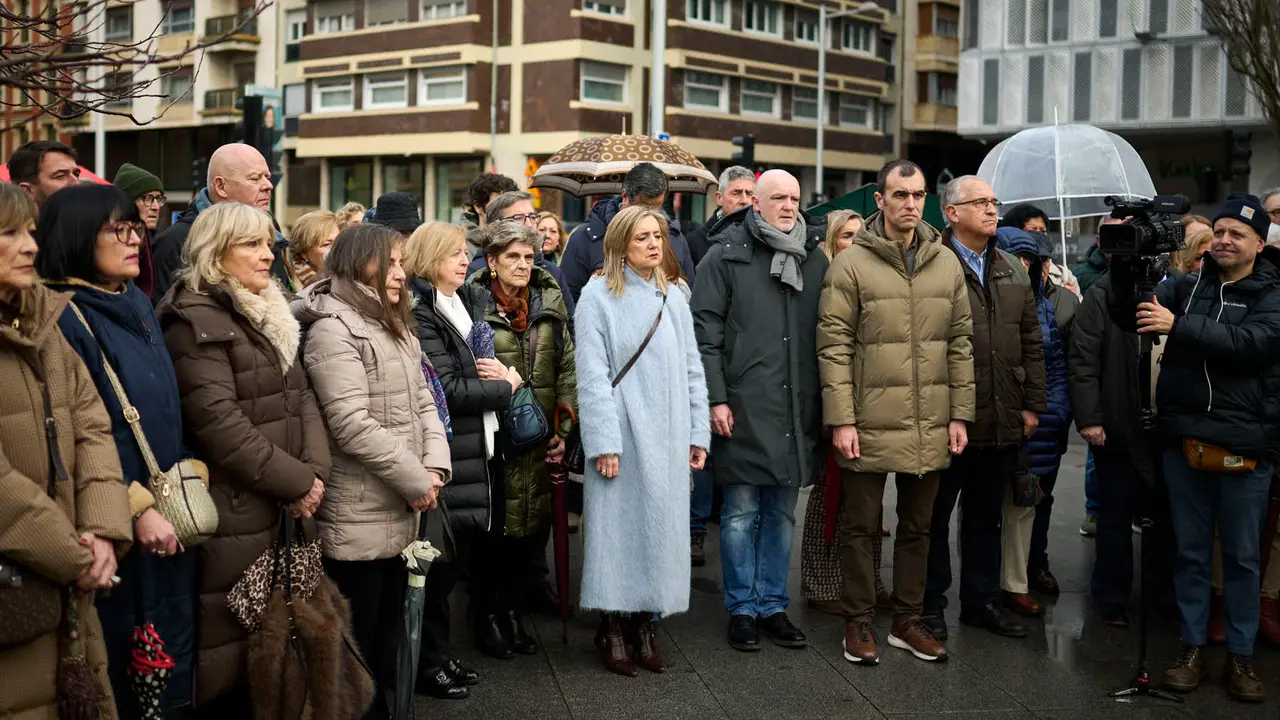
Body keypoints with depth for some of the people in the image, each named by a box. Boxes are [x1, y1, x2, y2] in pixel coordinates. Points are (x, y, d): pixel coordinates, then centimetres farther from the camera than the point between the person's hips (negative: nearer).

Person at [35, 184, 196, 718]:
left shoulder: (137, 303, 11)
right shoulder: (63, 319, -14)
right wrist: (138, 508, -19)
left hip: (169, 517, 8)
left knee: (175, 650, 15)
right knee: (123, 668, 4)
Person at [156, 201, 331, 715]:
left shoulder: (269, 315, 16)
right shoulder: (195, 320, -11)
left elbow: (301, 397, 12)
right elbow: (219, 423, -19)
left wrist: (315, 471, -4)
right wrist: (294, 481, -15)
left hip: (283, 506, 8)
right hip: (234, 511, -8)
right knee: (230, 646, 2)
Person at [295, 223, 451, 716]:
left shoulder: (396, 326, 16)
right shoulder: (333, 327, -13)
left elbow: (423, 401, 14)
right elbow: (352, 425, -21)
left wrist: (434, 465, -3)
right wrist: (416, 481, -16)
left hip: (400, 509, 9)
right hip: (359, 515, -9)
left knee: (389, 629, 16)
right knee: (356, 639, 2)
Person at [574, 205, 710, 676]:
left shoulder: (673, 298, 13)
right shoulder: (599, 296, -4)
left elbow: (691, 369, 13)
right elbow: (592, 374, -9)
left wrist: (698, 434, 6)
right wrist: (604, 441, -15)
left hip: (668, 436, 5)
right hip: (623, 432, -5)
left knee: (661, 524, 7)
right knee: (619, 523, -1)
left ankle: (644, 624, 17)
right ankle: (612, 628, 10)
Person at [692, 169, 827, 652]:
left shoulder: (816, 260, 12)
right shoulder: (727, 257, -1)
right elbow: (705, 331, -4)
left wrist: (828, 400, 9)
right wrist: (716, 398, -10)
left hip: (798, 412, 4)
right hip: (743, 409, -4)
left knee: (783, 513, 11)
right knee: (741, 513, 2)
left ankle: (773, 606, 21)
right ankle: (742, 609, 13)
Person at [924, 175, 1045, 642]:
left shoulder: (1013, 271, 13)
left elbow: (1031, 343, 15)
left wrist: (1032, 405, 9)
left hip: (1003, 424, 7)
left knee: (986, 516, 17)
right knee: (935, 515, 7)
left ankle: (982, 600, 30)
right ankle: (930, 604, 19)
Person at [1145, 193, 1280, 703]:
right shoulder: (1187, 287, 8)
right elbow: (1135, 309, -4)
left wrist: (1178, 326, -27)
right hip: (1184, 441, 3)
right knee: (1191, 551, 11)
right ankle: (1192, 647, 21)